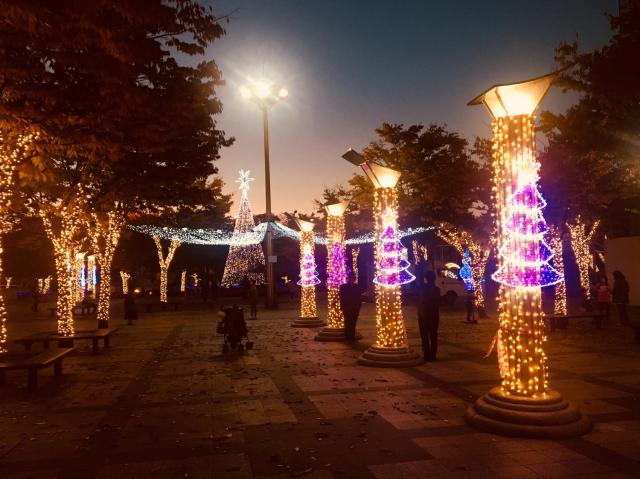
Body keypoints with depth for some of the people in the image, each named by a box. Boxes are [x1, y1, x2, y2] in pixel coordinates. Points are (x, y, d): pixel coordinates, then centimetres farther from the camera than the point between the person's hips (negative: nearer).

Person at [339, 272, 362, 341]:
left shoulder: (357, 287, 8)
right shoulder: (343, 287, 1)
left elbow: (359, 298, 6)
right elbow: (341, 297, -3)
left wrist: (359, 306, -3)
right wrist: (342, 307, -9)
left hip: (355, 309, 2)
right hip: (347, 308, -2)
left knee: (353, 323, 5)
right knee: (347, 323, -2)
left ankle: (352, 337, 12)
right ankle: (347, 337, 4)